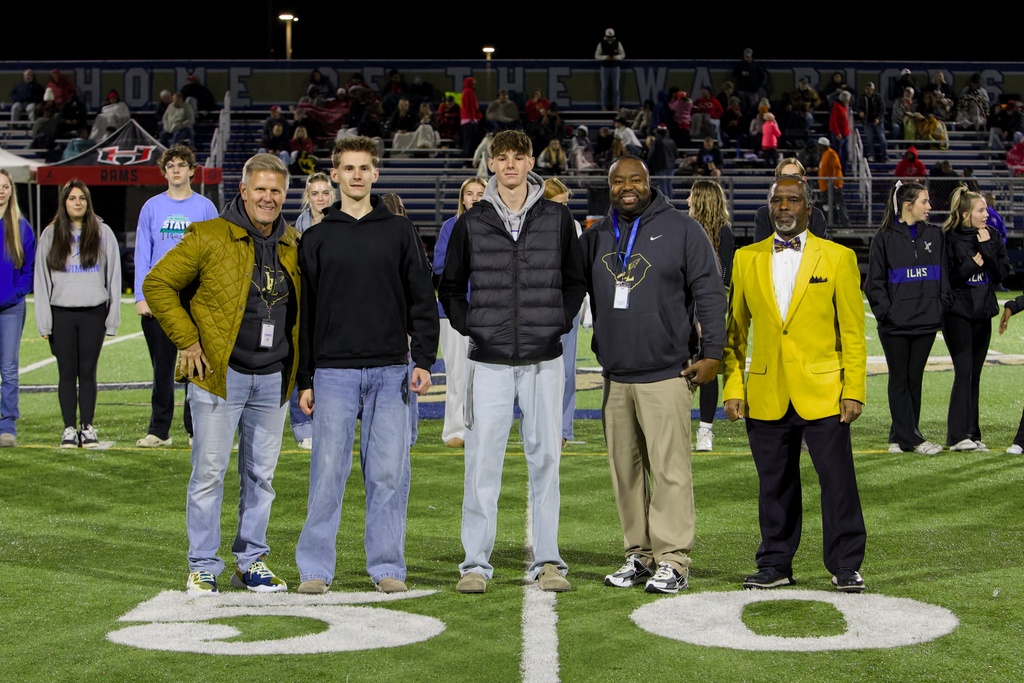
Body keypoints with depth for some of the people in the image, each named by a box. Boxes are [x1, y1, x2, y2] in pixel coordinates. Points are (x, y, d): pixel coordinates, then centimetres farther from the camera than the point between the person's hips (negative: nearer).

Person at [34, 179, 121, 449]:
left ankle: (88, 428, 9)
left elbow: (113, 276, 5)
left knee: (88, 372, 3)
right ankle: (69, 429, 9)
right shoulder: (51, 235, 7)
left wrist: (113, 317, -2)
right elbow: (41, 278, 6)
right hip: (61, 313, 1)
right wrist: (44, 321, -2)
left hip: (93, 313, -1)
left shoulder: (103, 233, 6)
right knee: (67, 373, 3)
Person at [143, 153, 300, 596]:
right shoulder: (208, 238, -6)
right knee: (210, 471, -2)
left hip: (273, 378, 5)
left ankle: (252, 563, 21)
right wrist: (187, 341, -7)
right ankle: (203, 568, 8)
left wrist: (298, 366, 14)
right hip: (220, 374, -5)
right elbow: (157, 284, -4)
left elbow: (303, 305, 24)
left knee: (261, 474, 10)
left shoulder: (294, 245, 10)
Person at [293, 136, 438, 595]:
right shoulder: (317, 238, 9)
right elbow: (304, 312, 8)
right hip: (334, 372, 0)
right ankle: (315, 568, 6)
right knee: (328, 471, -2)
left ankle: (387, 566, 9)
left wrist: (424, 360, -2)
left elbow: (422, 299, 8)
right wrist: (304, 380, 4)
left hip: (390, 371, 0)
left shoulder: (400, 232, 10)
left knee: (389, 472, 1)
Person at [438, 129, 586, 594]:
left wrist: (561, 322, 4)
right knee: (483, 460, -2)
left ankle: (547, 560, 11)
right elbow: (450, 286, 14)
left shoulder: (557, 219, 6)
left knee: (545, 458, 4)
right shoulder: (471, 223, 5)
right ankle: (476, 562, 5)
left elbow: (575, 280, 15)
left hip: (545, 360, 1)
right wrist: (469, 326, 3)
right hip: (490, 362, -1)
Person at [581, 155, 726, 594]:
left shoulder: (681, 229, 1)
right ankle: (639, 556, 16)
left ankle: (673, 561, -5)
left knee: (669, 469, -8)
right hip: (615, 377, 5)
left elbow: (709, 292, -1)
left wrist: (711, 352, -8)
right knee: (626, 471, 7)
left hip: (666, 375, -5)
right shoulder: (596, 237, 14)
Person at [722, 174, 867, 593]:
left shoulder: (838, 258, 3)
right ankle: (775, 565, 19)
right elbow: (734, 331, 12)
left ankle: (845, 567, 8)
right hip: (766, 396, 2)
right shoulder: (746, 259, 10)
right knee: (774, 484, 8)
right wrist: (733, 388, 4)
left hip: (822, 394, -2)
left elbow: (853, 333, 2)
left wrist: (854, 391, -5)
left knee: (838, 480, -3)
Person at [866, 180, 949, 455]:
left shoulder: (935, 235, 10)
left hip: (926, 322, 4)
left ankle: (900, 437, 14)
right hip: (894, 325, -4)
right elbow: (874, 281, -1)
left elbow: (943, 276, 12)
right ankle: (911, 438, 1)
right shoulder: (885, 238, -1)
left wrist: (940, 309, 1)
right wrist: (885, 311, -11)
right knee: (899, 380, -1)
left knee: (914, 380, 7)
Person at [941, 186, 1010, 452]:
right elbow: (946, 278, -11)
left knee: (974, 375, 8)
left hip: (982, 314, 5)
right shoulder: (950, 240, -8)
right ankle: (958, 435, -10)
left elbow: (1002, 273, 0)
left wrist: (986, 249, -9)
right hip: (957, 313, -5)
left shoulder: (992, 239, 8)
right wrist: (972, 265, -18)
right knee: (964, 372, -11)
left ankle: (972, 434, 12)